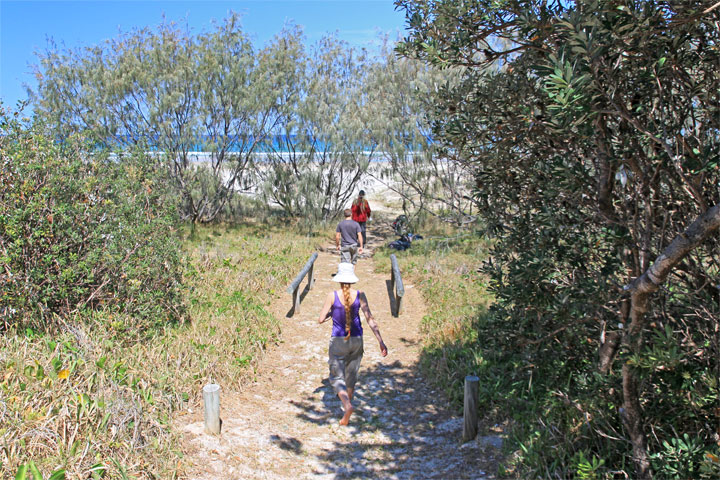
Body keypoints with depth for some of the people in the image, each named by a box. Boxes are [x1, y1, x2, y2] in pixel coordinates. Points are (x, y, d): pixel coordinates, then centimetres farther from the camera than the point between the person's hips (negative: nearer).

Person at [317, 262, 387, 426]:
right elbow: (370, 320, -9)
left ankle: (347, 405, -20)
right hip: (356, 341, 3)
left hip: (338, 342, -3)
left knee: (337, 377, 5)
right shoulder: (359, 295, -8)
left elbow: (321, 319, -8)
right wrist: (381, 342, -6)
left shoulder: (332, 296, -13)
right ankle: (348, 402, 39)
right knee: (351, 374, 23)